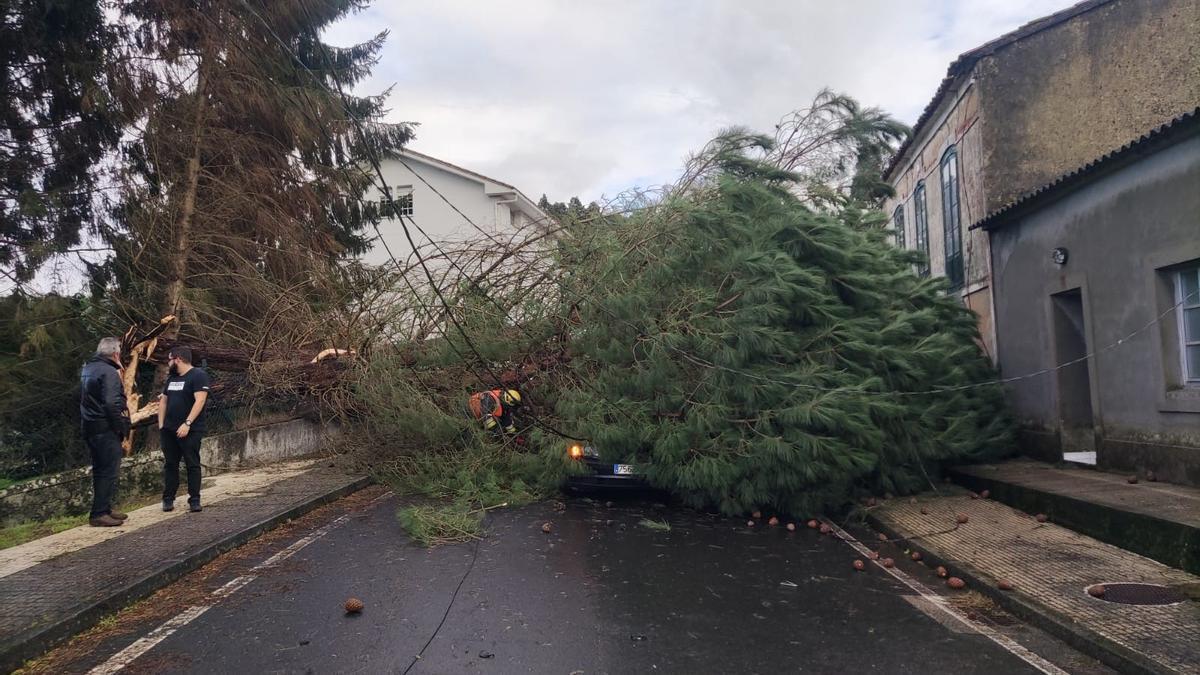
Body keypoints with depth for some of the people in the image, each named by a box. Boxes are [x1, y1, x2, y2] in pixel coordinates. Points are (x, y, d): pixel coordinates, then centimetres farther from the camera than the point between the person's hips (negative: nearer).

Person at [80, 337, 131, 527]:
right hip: (106, 429, -10)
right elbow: (112, 404, -24)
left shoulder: (87, 368, 13)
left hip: (89, 428, 10)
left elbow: (84, 398, 22)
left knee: (101, 470, 17)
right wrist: (122, 427, -16)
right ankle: (99, 514, -2)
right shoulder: (109, 372, -17)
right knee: (108, 471, -4)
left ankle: (104, 508, 24)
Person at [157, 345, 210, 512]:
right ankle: (168, 499, 16)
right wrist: (161, 424, 10)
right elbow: (163, 401, 20)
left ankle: (194, 500, 3)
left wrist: (187, 424, -24)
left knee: (192, 465, -2)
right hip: (169, 430, 7)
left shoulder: (198, 375, -10)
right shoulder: (172, 378, 15)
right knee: (170, 464, 9)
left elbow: (199, 401, -19)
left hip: (190, 430, -7)